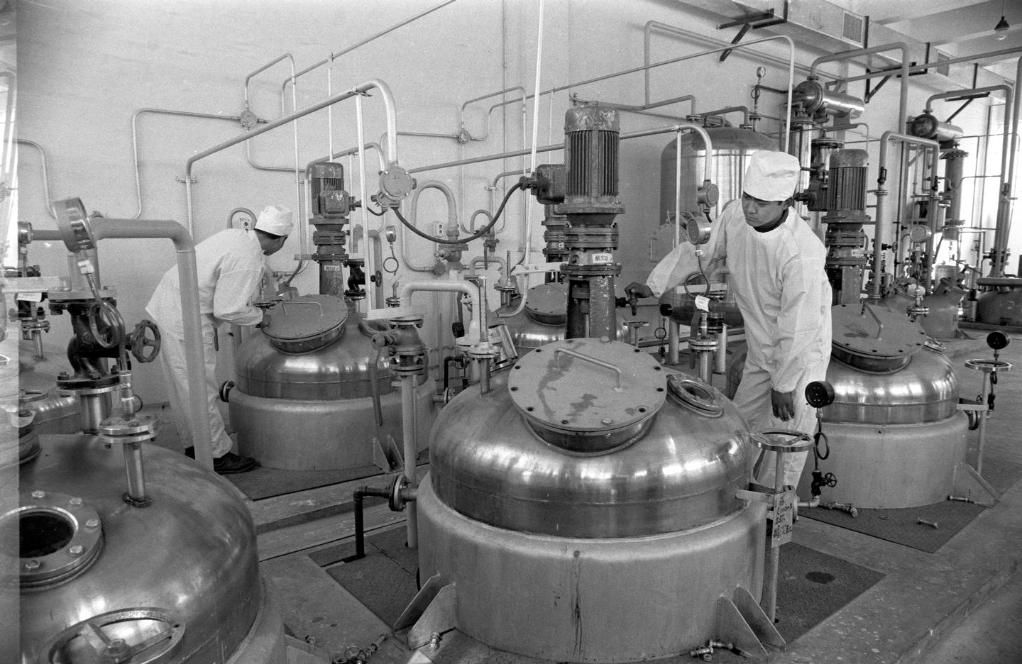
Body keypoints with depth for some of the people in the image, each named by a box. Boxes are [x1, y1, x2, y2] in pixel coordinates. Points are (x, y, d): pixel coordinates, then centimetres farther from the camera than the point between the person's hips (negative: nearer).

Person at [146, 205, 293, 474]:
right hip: (185, 318, -10)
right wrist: (258, 316, -5)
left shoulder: (235, 235, 6)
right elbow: (227, 309, -22)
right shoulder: (247, 261, -22)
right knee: (200, 388, 0)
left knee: (185, 385, 18)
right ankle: (217, 455, 11)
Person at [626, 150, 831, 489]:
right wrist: (654, 285, -4)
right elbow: (705, 257, 5)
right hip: (760, 352, 7)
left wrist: (783, 385, -16)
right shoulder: (734, 214, -13)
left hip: (801, 356, -7)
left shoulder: (802, 254, -33)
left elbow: (798, 329, -25)